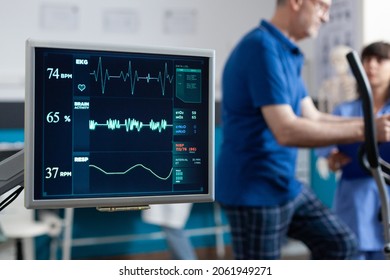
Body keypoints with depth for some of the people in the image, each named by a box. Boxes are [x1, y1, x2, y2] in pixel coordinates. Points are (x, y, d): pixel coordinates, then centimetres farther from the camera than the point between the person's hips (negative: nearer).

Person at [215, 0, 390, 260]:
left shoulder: (286, 52, 11)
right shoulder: (262, 48, -21)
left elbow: (312, 118, 11)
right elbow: (286, 131, -29)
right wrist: (362, 130, -24)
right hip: (253, 189, -9)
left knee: (340, 243, 13)